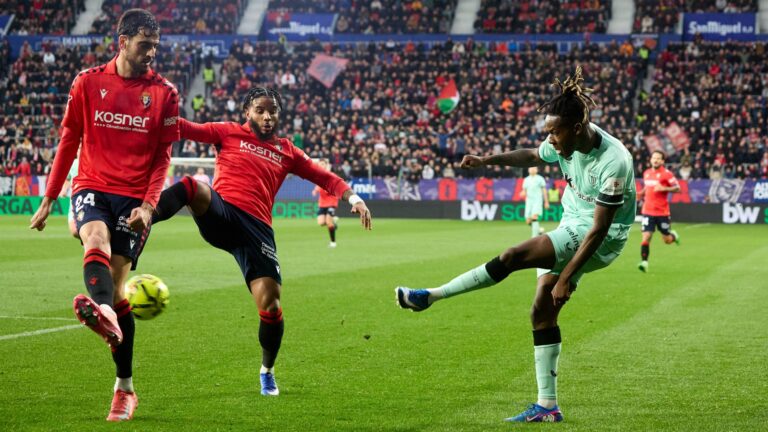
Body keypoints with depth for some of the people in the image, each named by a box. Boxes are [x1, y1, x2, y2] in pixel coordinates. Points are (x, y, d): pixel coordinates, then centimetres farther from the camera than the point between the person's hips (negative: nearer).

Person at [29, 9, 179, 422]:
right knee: (97, 239, -33)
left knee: (117, 287, -4)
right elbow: (68, 141, 13)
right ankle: (104, 312, -64)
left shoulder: (164, 92, 5)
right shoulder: (88, 82, 6)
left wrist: (148, 204, -8)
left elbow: (162, 155, 6)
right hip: (92, 187, 0)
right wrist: (49, 198, 12)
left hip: (134, 198, 0)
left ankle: (124, 387, 7)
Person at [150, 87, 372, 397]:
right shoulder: (230, 132, 14)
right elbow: (188, 129, 1)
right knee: (192, 186, -36)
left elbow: (323, 177, 27)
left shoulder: (286, 151, 22)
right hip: (220, 213, -2)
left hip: (257, 228, 2)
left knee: (270, 303, -6)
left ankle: (267, 372, 16)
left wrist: (353, 198, 12)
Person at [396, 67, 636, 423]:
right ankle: (547, 406, 8)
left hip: (600, 240, -8)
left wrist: (566, 278, -26)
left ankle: (431, 296, -10)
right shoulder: (567, 143, -6)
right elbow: (533, 155, 19)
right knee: (542, 313, 4)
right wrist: (487, 160, 8)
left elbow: (599, 229, -26)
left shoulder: (614, 162, -28)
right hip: (571, 226, 9)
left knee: (514, 256, -22)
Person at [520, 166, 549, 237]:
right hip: (529, 201, 4)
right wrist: (522, 194, -9)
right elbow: (524, 191, 16)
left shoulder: (540, 179, 2)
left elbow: (544, 190, 6)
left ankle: (535, 236, -22)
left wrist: (546, 202, 5)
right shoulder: (526, 180, 12)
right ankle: (538, 230, 26)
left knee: (534, 217, -23)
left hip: (537, 201, -4)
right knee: (528, 221, 0)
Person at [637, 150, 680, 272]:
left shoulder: (667, 174, -7)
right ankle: (644, 262, -13)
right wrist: (641, 193, 7)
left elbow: (677, 188, -8)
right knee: (646, 237, -12)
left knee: (667, 240, 8)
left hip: (662, 212, -3)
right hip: (648, 211, 3)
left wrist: (664, 188, -22)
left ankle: (674, 235, 44)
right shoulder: (646, 173, 10)